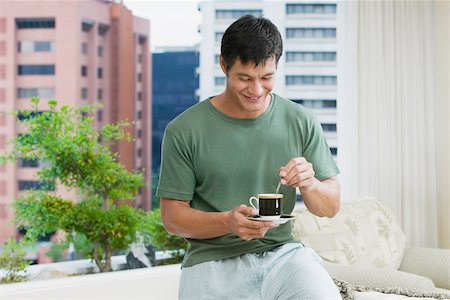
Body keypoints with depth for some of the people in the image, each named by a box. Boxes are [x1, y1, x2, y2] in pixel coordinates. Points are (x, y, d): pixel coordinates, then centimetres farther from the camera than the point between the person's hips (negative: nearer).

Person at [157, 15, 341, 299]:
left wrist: (309, 185, -16)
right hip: (213, 260, 0)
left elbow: (331, 207, 7)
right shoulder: (183, 131, -3)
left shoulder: (301, 122, 2)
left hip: (282, 252, 1)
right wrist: (228, 222, -19)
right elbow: (173, 216, -1)